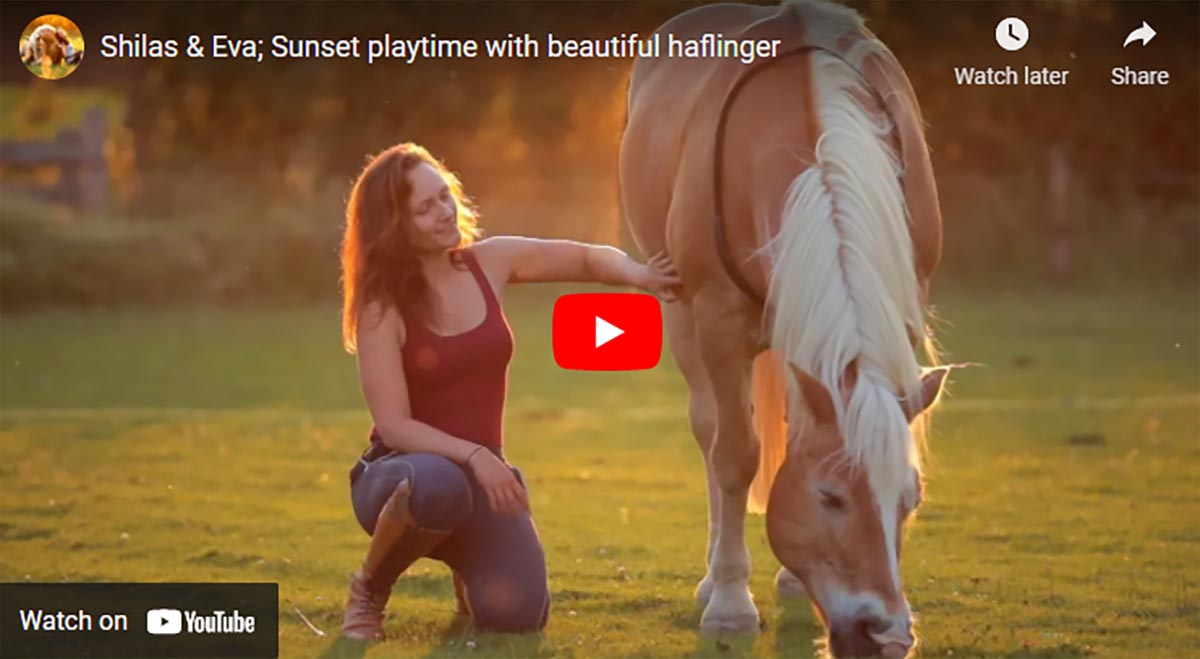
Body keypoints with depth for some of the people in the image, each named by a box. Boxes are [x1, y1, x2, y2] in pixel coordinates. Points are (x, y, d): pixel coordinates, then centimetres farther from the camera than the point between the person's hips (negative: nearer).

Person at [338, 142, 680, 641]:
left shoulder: (490, 263, 1)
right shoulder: (382, 307, -13)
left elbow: (588, 259, 9)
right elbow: (394, 426, -18)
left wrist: (639, 276, -12)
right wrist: (473, 456, -31)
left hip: (482, 473, 4)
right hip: (404, 472, -4)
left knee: (515, 614, -21)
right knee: (438, 484, -43)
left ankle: (466, 566, 19)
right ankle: (368, 589, -10)